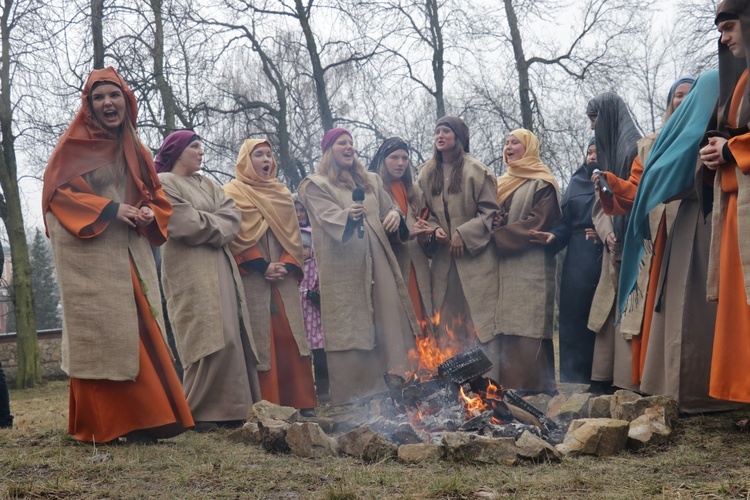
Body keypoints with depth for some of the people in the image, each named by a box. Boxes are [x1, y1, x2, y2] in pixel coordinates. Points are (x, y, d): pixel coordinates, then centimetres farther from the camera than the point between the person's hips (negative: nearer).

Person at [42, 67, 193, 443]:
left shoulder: (134, 149, 19)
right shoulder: (73, 144, 2)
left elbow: (156, 196, 20)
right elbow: (58, 189, -7)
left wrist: (148, 213, -3)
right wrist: (109, 208, -16)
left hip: (130, 256, 6)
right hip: (90, 256, -6)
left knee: (137, 334, 2)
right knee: (99, 336, -8)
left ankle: (137, 419, 7)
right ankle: (101, 425, -3)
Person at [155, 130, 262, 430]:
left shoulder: (208, 185, 24)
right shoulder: (164, 184, 0)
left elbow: (233, 216, 9)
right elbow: (187, 225, -13)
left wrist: (206, 225, -7)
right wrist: (217, 227, 1)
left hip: (222, 267, 8)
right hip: (191, 271, -7)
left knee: (233, 338, 1)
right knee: (213, 339, -16)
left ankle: (233, 409, 4)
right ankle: (196, 412, -8)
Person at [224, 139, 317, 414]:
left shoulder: (282, 193, 21)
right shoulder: (233, 192, 5)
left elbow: (293, 234, 14)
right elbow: (236, 237, -6)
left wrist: (286, 265, -4)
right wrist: (262, 267, -14)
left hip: (284, 278, 5)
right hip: (252, 279, -4)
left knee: (290, 337, 0)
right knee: (261, 338, -9)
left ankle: (299, 400, 4)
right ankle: (266, 405, -7)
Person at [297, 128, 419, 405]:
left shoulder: (370, 181, 23)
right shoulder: (315, 185, 5)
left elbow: (389, 207, 25)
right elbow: (328, 218, -10)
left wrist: (394, 214, 0)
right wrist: (348, 215, -32)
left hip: (377, 263, 5)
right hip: (343, 269, -5)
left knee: (387, 324, 0)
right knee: (349, 328, -8)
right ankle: (349, 401, -5)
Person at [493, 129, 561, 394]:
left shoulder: (542, 184, 1)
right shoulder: (502, 184, 23)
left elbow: (538, 223, -10)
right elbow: (491, 216, 23)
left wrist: (499, 235, -11)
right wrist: (495, 224, -1)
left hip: (530, 266, -6)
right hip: (502, 269, 7)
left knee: (527, 326, -11)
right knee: (503, 327, 0)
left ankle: (533, 384, -8)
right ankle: (507, 381, 2)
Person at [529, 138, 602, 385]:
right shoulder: (576, 183, 19)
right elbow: (565, 222, 14)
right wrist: (553, 236, -4)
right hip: (577, 264, 4)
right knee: (574, 321, 2)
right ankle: (573, 381, 7)